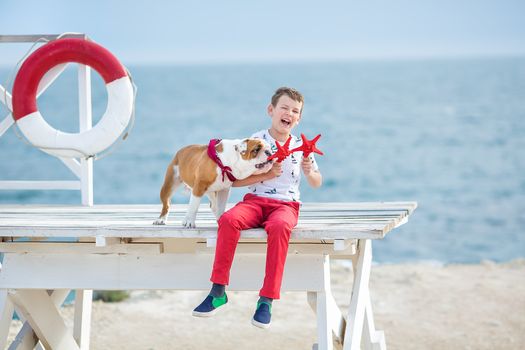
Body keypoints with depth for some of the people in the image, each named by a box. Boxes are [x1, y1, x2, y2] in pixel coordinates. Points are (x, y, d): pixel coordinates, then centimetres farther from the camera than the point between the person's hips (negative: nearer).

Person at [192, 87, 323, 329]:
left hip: (286, 204, 0)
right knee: (229, 219, -34)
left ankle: (267, 299, -36)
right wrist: (266, 175, -12)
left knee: (279, 227, -39)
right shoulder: (256, 141, 6)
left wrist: (309, 172, -4)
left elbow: (317, 183, 19)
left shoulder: (300, 145, 12)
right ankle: (218, 291, -27)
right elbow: (235, 180, 0)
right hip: (255, 200, 0)